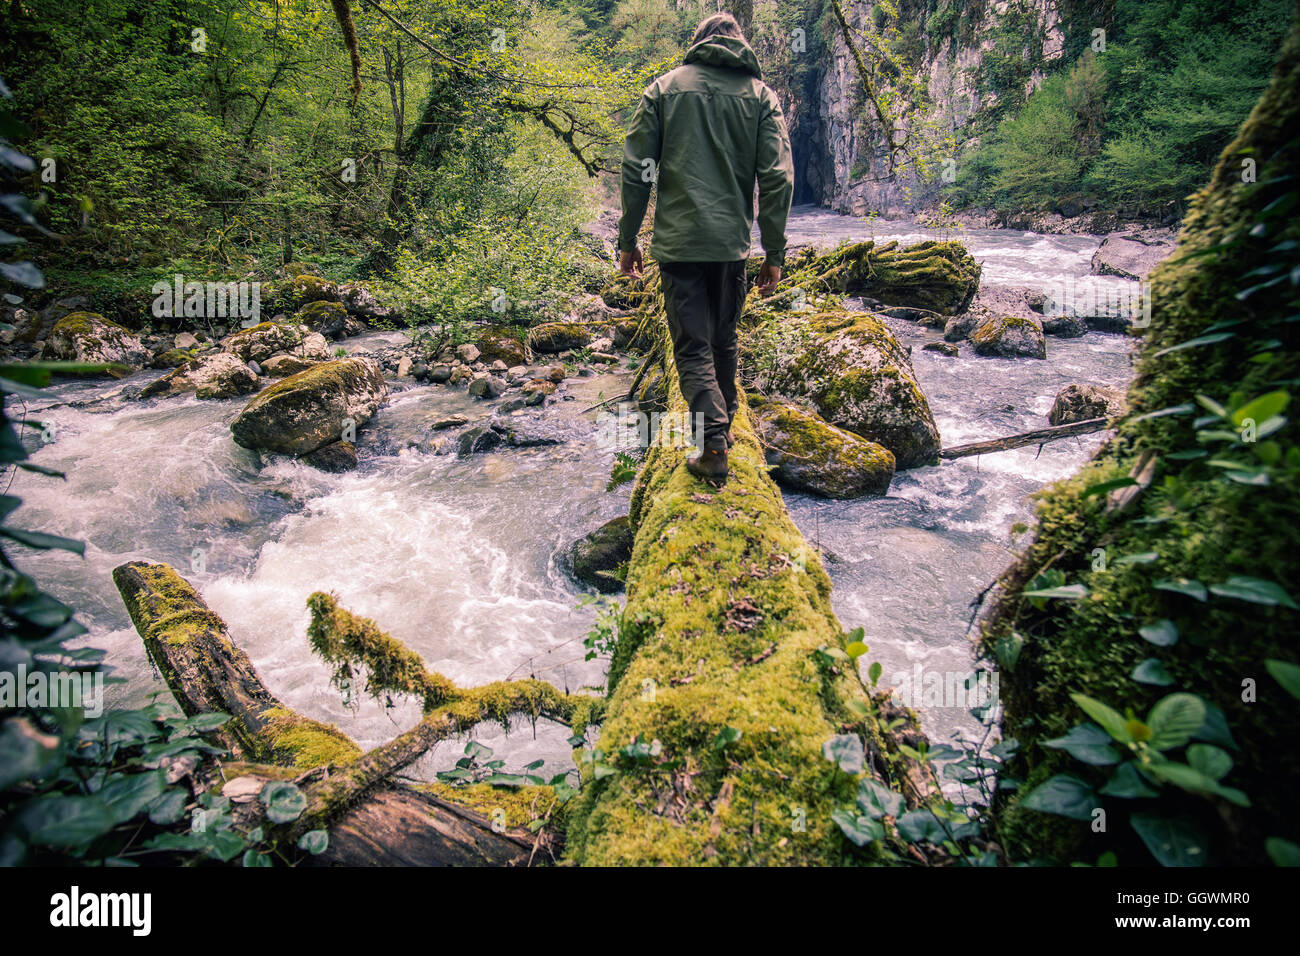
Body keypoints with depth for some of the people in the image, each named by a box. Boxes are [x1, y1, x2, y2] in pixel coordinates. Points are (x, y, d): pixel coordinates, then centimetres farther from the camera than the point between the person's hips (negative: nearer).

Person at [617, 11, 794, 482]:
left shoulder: (664, 87, 6)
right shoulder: (761, 94, 8)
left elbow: (637, 170, 0)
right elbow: (777, 179, 0)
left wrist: (627, 240, 6)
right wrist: (774, 254, 3)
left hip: (677, 242, -2)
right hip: (731, 244, 2)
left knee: (693, 345, 0)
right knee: (723, 340, 19)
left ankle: (714, 446, -13)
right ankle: (723, 424, 32)